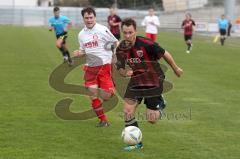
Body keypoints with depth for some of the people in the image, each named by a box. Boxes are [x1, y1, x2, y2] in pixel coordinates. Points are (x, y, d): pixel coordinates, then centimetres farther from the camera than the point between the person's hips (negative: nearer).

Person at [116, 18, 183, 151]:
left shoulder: (146, 44, -26)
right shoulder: (121, 49, -9)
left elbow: (165, 54, -10)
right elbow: (121, 69, 5)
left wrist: (176, 69, 4)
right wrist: (123, 71, -21)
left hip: (153, 81, -4)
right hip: (136, 81, 5)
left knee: (152, 120, -2)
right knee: (127, 111, -7)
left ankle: (160, 104, 32)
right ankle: (136, 143, 9)